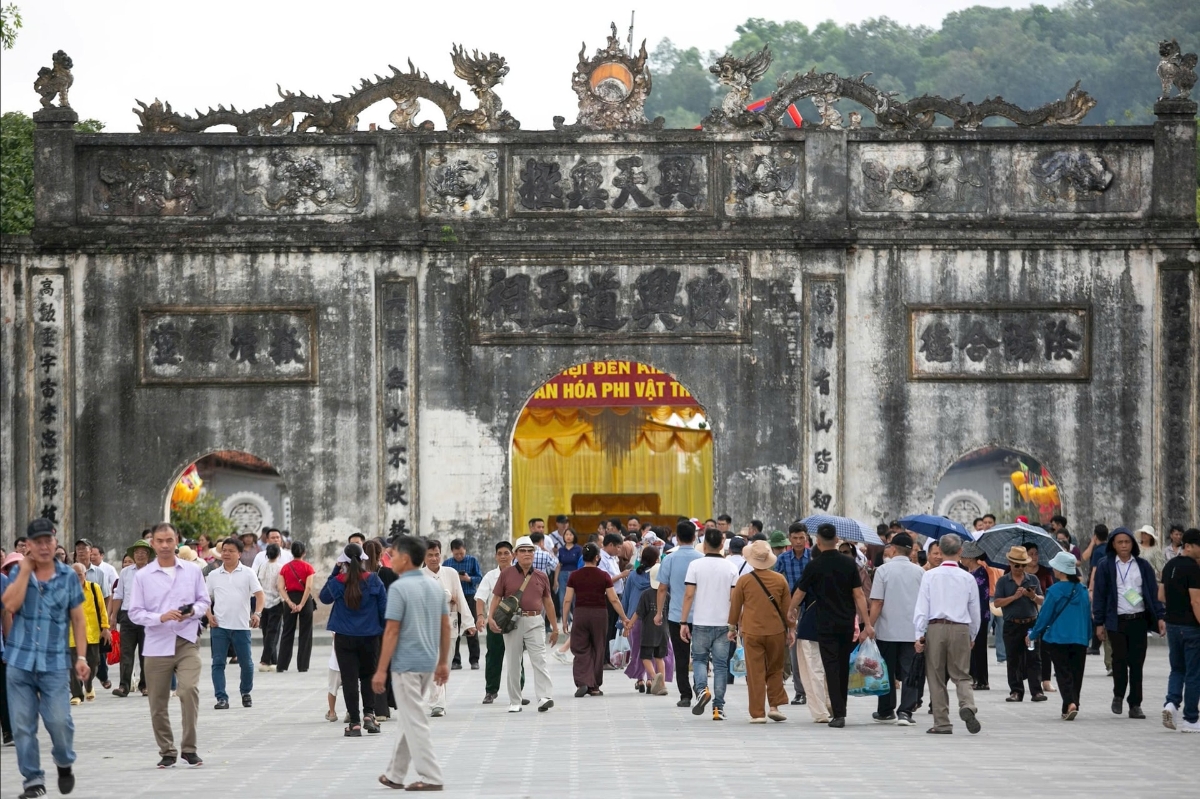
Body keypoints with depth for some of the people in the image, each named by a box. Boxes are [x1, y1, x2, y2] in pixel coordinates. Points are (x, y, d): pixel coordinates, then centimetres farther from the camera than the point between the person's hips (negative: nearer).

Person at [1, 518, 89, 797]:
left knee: (59, 721, -8)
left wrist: (81, 657, -1)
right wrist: (26, 569, -11)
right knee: (22, 725, 1)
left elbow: (78, 619, 6)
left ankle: (65, 763, 20)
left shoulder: (68, 576, 4)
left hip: (55, 662, -1)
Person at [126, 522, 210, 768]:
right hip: (157, 644, 1)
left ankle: (189, 748, -9)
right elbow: (135, 612, 0)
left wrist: (193, 612, -10)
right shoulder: (143, 576, 3)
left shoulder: (192, 571, 7)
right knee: (158, 703, 5)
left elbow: (204, 600, 12)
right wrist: (161, 617, -15)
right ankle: (167, 752, 20)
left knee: (189, 689, -20)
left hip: (187, 641, -1)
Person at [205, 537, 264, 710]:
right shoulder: (213, 575, 8)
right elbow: (205, 598, 12)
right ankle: (221, 698, -2)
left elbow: (259, 594, -4)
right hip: (219, 626, 1)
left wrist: (257, 613, -20)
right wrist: (209, 615, -5)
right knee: (218, 662, -4)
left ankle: (246, 693, 27)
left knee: (246, 663, 5)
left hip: (241, 626, -1)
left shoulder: (248, 574, 2)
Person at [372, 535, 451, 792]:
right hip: (429, 663, 8)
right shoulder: (436, 586, 7)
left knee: (414, 723, -1)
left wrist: (381, 669, -13)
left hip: (406, 664, -8)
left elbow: (392, 631, -16)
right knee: (408, 719, 17)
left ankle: (430, 777, -2)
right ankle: (396, 774, 25)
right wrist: (443, 662, 17)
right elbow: (446, 627, 10)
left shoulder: (399, 588, -15)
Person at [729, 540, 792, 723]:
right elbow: (787, 606, 6)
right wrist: (791, 628, 17)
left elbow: (735, 606, 4)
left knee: (755, 673, 1)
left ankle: (757, 713, 0)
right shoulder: (780, 579, -1)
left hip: (751, 632, -1)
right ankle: (774, 706, 9)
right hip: (776, 631, 1)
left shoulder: (744, 580, -5)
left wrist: (732, 627, 17)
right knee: (775, 670, 16)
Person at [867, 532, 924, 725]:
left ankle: (886, 711, 21)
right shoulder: (920, 572, 3)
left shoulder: (883, 570, -6)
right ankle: (905, 711, -9)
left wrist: (869, 627, -2)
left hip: (887, 630, -2)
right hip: (913, 631, 2)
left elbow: (877, 603, -9)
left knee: (887, 671, 11)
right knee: (909, 674, 2)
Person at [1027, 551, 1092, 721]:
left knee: (1063, 674, -3)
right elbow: (1088, 616, 11)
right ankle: (1071, 707, 14)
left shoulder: (1055, 591, -10)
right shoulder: (1082, 591, 4)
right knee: (1076, 674, 12)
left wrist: (1033, 635, 6)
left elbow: (1045, 615, -6)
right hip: (1080, 640, 4)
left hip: (1058, 639, -4)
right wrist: (1087, 637, 23)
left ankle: (1070, 703, -22)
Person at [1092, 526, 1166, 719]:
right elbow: (1100, 595, 3)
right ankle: (1118, 696, 17)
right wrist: (1099, 623, -2)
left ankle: (1135, 705, 9)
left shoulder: (1143, 566, 8)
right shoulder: (1105, 567, 2)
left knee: (1137, 662, 3)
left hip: (1139, 621, 2)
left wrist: (1160, 617, 0)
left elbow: (1153, 593, 9)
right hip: (1116, 621, -2)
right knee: (1120, 659, -7)